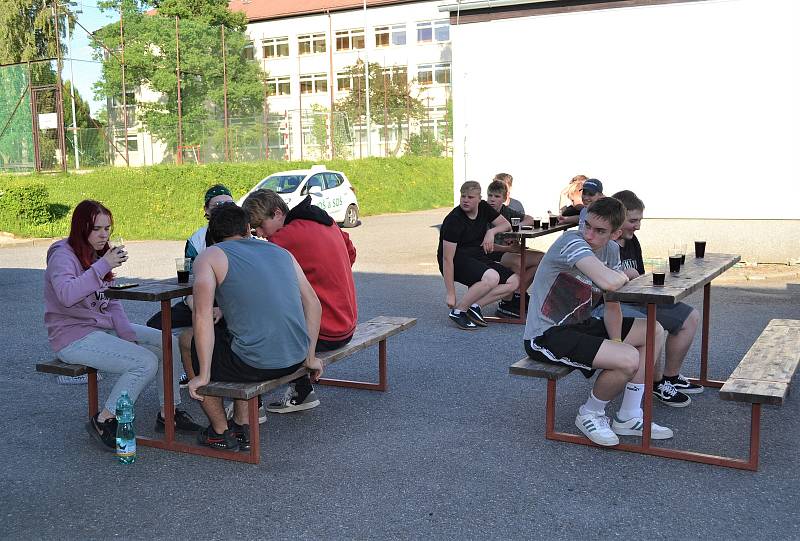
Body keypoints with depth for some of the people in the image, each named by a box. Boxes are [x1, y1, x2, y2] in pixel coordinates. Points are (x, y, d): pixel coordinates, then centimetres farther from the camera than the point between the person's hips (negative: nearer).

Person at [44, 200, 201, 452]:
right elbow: (67, 295, -33)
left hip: (106, 327, 9)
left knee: (168, 344, -3)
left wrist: (127, 334, 1)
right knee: (146, 362, -25)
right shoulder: (63, 254, -12)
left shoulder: (99, 254, 14)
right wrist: (103, 266, -34)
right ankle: (104, 420, -12)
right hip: (74, 336, -9)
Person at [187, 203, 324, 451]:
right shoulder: (282, 252, 17)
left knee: (188, 341, 23)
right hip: (295, 360, 6)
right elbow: (313, 304, 14)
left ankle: (220, 432, 28)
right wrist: (310, 358, 21)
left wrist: (204, 376, -6)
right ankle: (243, 427, 33)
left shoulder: (210, 257, 3)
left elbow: (202, 316, -10)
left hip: (255, 364, -6)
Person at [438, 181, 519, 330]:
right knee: (492, 277, -34)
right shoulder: (454, 221, -20)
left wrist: (492, 231, -12)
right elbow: (447, 259, -22)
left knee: (513, 281, -8)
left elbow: (506, 224, 13)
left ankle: (475, 305, -8)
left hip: (478, 257, 8)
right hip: (457, 261, -8)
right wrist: (450, 294, -24)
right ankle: (458, 311, -19)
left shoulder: (483, 208, 1)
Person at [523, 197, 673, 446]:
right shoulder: (572, 242, -24)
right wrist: (623, 276, -14)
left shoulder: (610, 250, 3)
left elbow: (612, 305, 6)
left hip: (578, 325, 10)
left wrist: (616, 341, -7)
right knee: (629, 359, -25)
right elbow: (609, 283, -38)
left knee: (654, 332, 11)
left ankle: (628, 418, 14)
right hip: (545, 335, -9)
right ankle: (590, 414, 4)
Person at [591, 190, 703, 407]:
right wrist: (622, 275, -19)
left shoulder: (631, 241, 15)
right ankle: (657, 383, -6)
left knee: (691, 317, 7)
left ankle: (671, 376, 20)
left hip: (634, 300, 10)